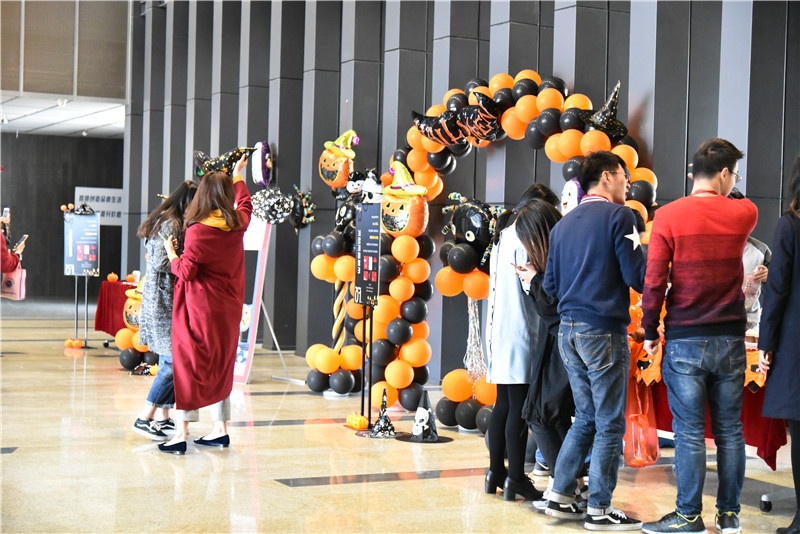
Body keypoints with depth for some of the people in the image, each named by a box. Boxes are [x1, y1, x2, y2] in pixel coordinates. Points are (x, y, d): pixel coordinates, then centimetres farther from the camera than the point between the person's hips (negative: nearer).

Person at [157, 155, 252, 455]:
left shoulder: (198, 230, -16)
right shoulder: (237, 224, 2)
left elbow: (186, 271, -16)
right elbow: (245, 204, 25)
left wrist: (170, 251, 2)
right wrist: (237, 175, 41)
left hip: (200, 309, -6)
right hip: (229, 308, 6)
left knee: (188, 366, -1)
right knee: (219, 366, 15)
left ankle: (181, 433, -2)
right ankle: (220, 429, 19)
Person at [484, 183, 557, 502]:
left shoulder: (503, 236, 19)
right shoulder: (523, 237, -10)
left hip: (499, 332, 10)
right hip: (518, 333, -10)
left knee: (504, 404, 12)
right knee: (519, 407, -7)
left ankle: (496, 473, 16)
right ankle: (516, 479, -5)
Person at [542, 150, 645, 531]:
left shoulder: (563, 224, 12)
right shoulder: (618, 215, -7)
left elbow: (550, 284, 14)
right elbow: (636, 277, -12)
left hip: (569, 331, 7)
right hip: (604, 331, -7)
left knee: (586, 417, 17)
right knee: (609, 424, 2)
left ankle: (560, 497, 18)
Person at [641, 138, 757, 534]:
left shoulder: (668, 216, -7)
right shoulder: (744, 214, 0)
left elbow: (654, 281, -9)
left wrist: (650, 331, 0)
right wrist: (721, 193, 26)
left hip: (685, 339, -3)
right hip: (730, 338, 3)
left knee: (690, 432, 2)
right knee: (730, 430, 10)